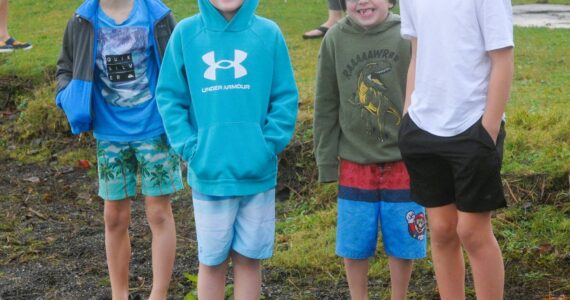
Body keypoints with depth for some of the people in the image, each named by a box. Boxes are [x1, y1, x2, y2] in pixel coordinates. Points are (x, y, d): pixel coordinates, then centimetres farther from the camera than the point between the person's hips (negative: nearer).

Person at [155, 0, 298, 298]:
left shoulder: (268, 33, -3)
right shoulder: (185, 33, -2)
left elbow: (286, 98, -1)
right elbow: (169, 97, 0)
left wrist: (269, 145, -10)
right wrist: (189, 147, -9)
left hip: (257, 171, 0)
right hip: (209, 171, 0)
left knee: (249, 257, 11)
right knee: (211, 259, 11)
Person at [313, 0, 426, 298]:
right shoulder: (335, 39, -3)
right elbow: (326, 106, 2)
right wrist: (326, 161, 2)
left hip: (404, 163, -1)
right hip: (355, 165, 1)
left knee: (402, 243, 9)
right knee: (354, 245, 10)